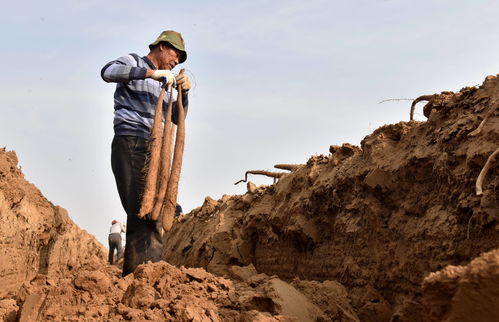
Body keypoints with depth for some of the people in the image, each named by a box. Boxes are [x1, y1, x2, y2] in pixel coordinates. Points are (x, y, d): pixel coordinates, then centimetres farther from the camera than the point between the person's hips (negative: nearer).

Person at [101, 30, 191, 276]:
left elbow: (176, 117, 22)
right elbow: (108, 72, -19)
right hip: (129, 145, -9)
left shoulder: (160, 84, 27)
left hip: (151, 150, 9)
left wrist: (184, 94, 3)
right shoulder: (133, 62, 4)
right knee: (141, 210, -19)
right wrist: (151, 73, -24)